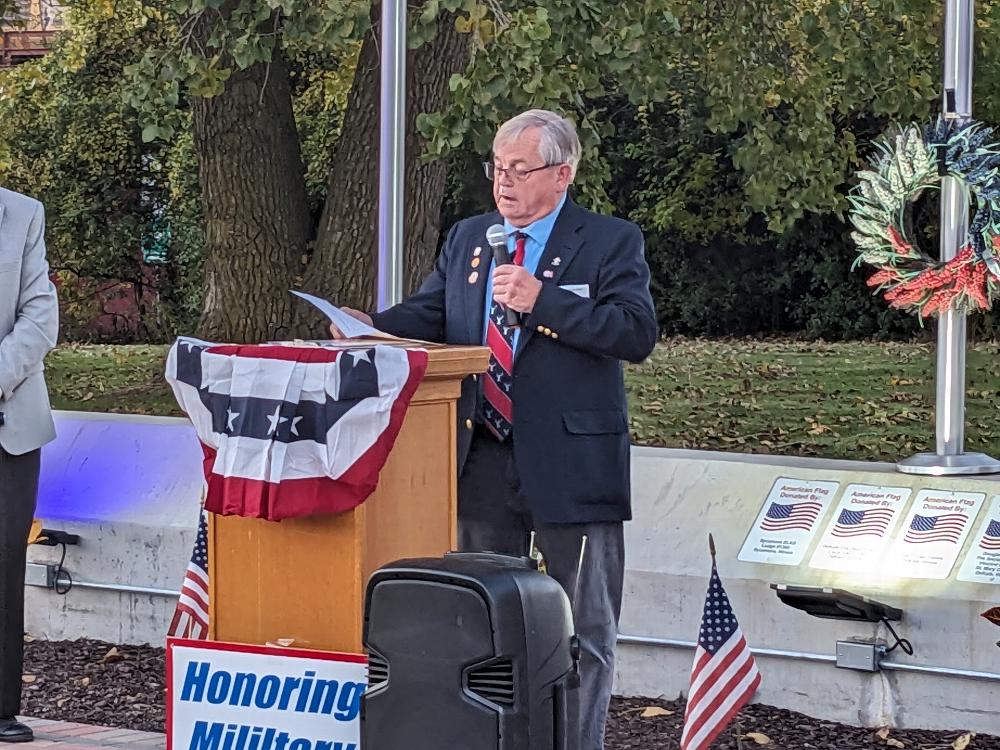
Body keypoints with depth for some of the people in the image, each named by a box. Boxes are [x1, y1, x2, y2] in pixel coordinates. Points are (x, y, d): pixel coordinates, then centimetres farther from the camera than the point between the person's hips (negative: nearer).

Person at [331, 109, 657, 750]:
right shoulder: (467, 239, 12)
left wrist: (543, 300, -21)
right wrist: (370, 328, -10)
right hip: (482, 460, 5)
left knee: (584, 629, 3)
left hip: (571, 462, -5)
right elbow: (428, 316, 11)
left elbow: (638, 334, -16)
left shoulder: (612, 242, -5)